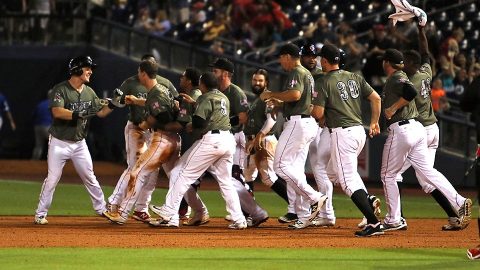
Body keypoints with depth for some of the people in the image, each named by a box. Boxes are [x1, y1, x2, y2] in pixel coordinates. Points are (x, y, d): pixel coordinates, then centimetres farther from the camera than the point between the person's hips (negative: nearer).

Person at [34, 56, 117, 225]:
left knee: (89, 178, 10)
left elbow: (101, 112, 12)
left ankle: (101, 209, 21)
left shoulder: (89, 92, 7)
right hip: (59, 143, -5)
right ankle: (40, 214, 4)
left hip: (79, 144, 5)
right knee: (52, 179, -4)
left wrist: (113, 104, -8)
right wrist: (78, 115, -37)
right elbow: (57, 112, -27)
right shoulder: (60, 90, -14)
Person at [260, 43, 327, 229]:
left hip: (298, 122, -10)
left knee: (281, 165, -11)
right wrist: (280, 103, 25)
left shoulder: (296, 72, -10)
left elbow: (295, 94, -27)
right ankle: (304, 217, 6)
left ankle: (314, 198, -16)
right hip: (309, 122, 10)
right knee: (296, 170, 9)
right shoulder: (308, 74, 22)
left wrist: (272, 95, -16)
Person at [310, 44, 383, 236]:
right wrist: (374, 122, 19)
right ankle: (368, 199, 6)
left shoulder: (326, 83, -8)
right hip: (360, 131, 8)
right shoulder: (354, 78, 12)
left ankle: (373, 223, -18)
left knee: (348, 179, -8)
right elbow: (376, 98, 10)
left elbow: (318, 113, -12)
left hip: (342, 133, -8)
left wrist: (313, 113, 11)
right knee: (333, 172, 24)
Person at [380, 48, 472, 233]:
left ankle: (393, 219, 8)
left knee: (388, 175, 4)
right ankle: (459, 203, -11)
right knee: (428, 172, 4)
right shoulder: (401, 77, 21)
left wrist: (393, 108, -19)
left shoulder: (395, 79, -10)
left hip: (401, 130, -9)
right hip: (417, 128, 9)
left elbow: (411, 92, -27)